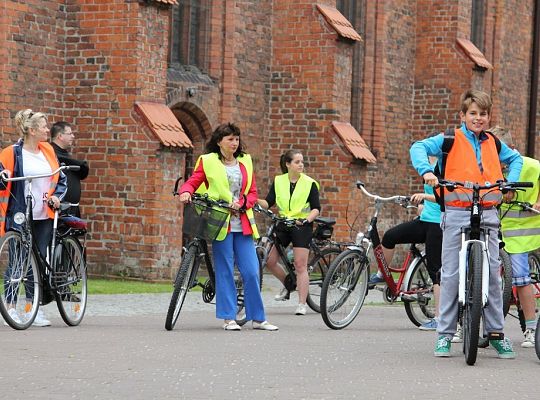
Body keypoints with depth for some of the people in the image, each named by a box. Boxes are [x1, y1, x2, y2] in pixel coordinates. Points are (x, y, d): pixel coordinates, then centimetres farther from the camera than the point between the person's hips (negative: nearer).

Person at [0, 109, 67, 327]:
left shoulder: (48, 151, 10)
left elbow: (61, 179, 17)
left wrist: (56, 196, -1)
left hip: (44, 217, 5)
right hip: (19, 216, -5)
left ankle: (34, 308, 11)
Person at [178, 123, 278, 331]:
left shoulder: (245, 162, 15)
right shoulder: (208, 162, 5)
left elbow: (253, 193, 13)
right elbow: (192, 182, 2)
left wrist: (242, 202, -7)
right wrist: (186, 192, -20)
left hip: (243, 224, 3)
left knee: (251, 271, 0)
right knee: (225, 272, -2)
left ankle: (258, 318, 8)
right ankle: (228, 318, 4)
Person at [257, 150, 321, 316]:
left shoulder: (309, 183, -2)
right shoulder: (278, 181, 6)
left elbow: (316, 208, -3)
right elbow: (269, 202, 1)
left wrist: (307, 219, -21)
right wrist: (256, 200, -19)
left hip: (302, 226, -4)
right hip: (283, 225, 4)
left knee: (300, 265, -7)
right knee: (270, 261, 0)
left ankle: (302, 304, -3)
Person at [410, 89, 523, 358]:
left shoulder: (493, 144, 13)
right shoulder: (450, 140, -1)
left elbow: (515, 158, 29)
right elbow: (418, 148, -8)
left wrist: (510, 181, 11)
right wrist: (427, 171, -26)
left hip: (487, 214, 4)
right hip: (456, 213, -4)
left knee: (492, 273, 2)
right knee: (451, 274, -2)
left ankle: (496, 332, 11)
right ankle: (445, 334, 4)